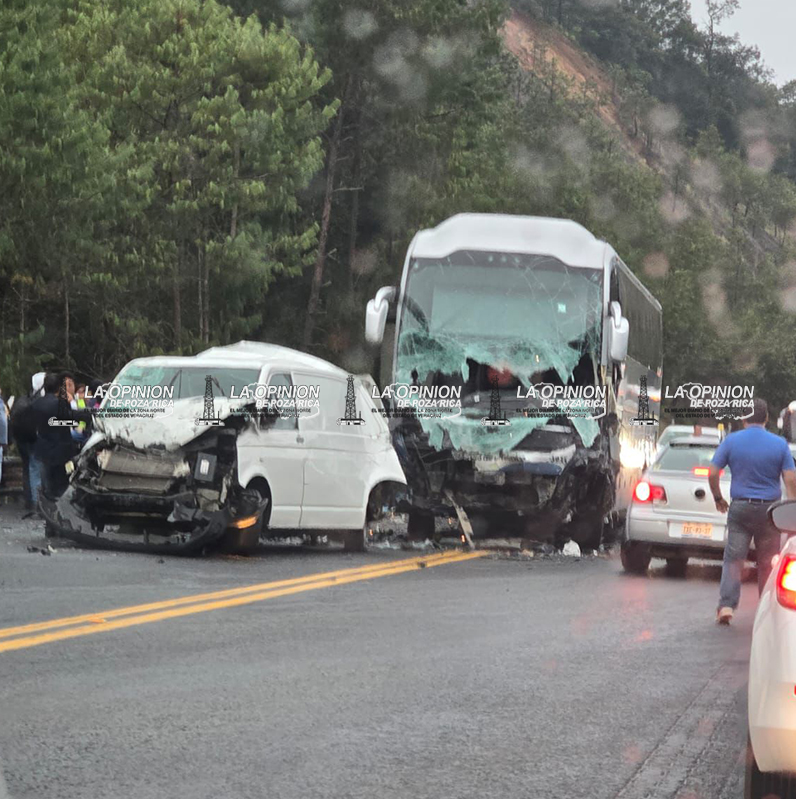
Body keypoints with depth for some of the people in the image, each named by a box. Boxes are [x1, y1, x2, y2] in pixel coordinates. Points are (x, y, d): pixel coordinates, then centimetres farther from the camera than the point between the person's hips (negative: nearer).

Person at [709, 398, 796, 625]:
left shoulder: (731, 441, -2)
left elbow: (713, 473, -3)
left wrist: (718, 499, 12)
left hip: (740, 508, 0)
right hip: (769, 509, 0)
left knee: (733, 557, 3)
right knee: (767, 561, 9)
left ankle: (726, 605, -11)